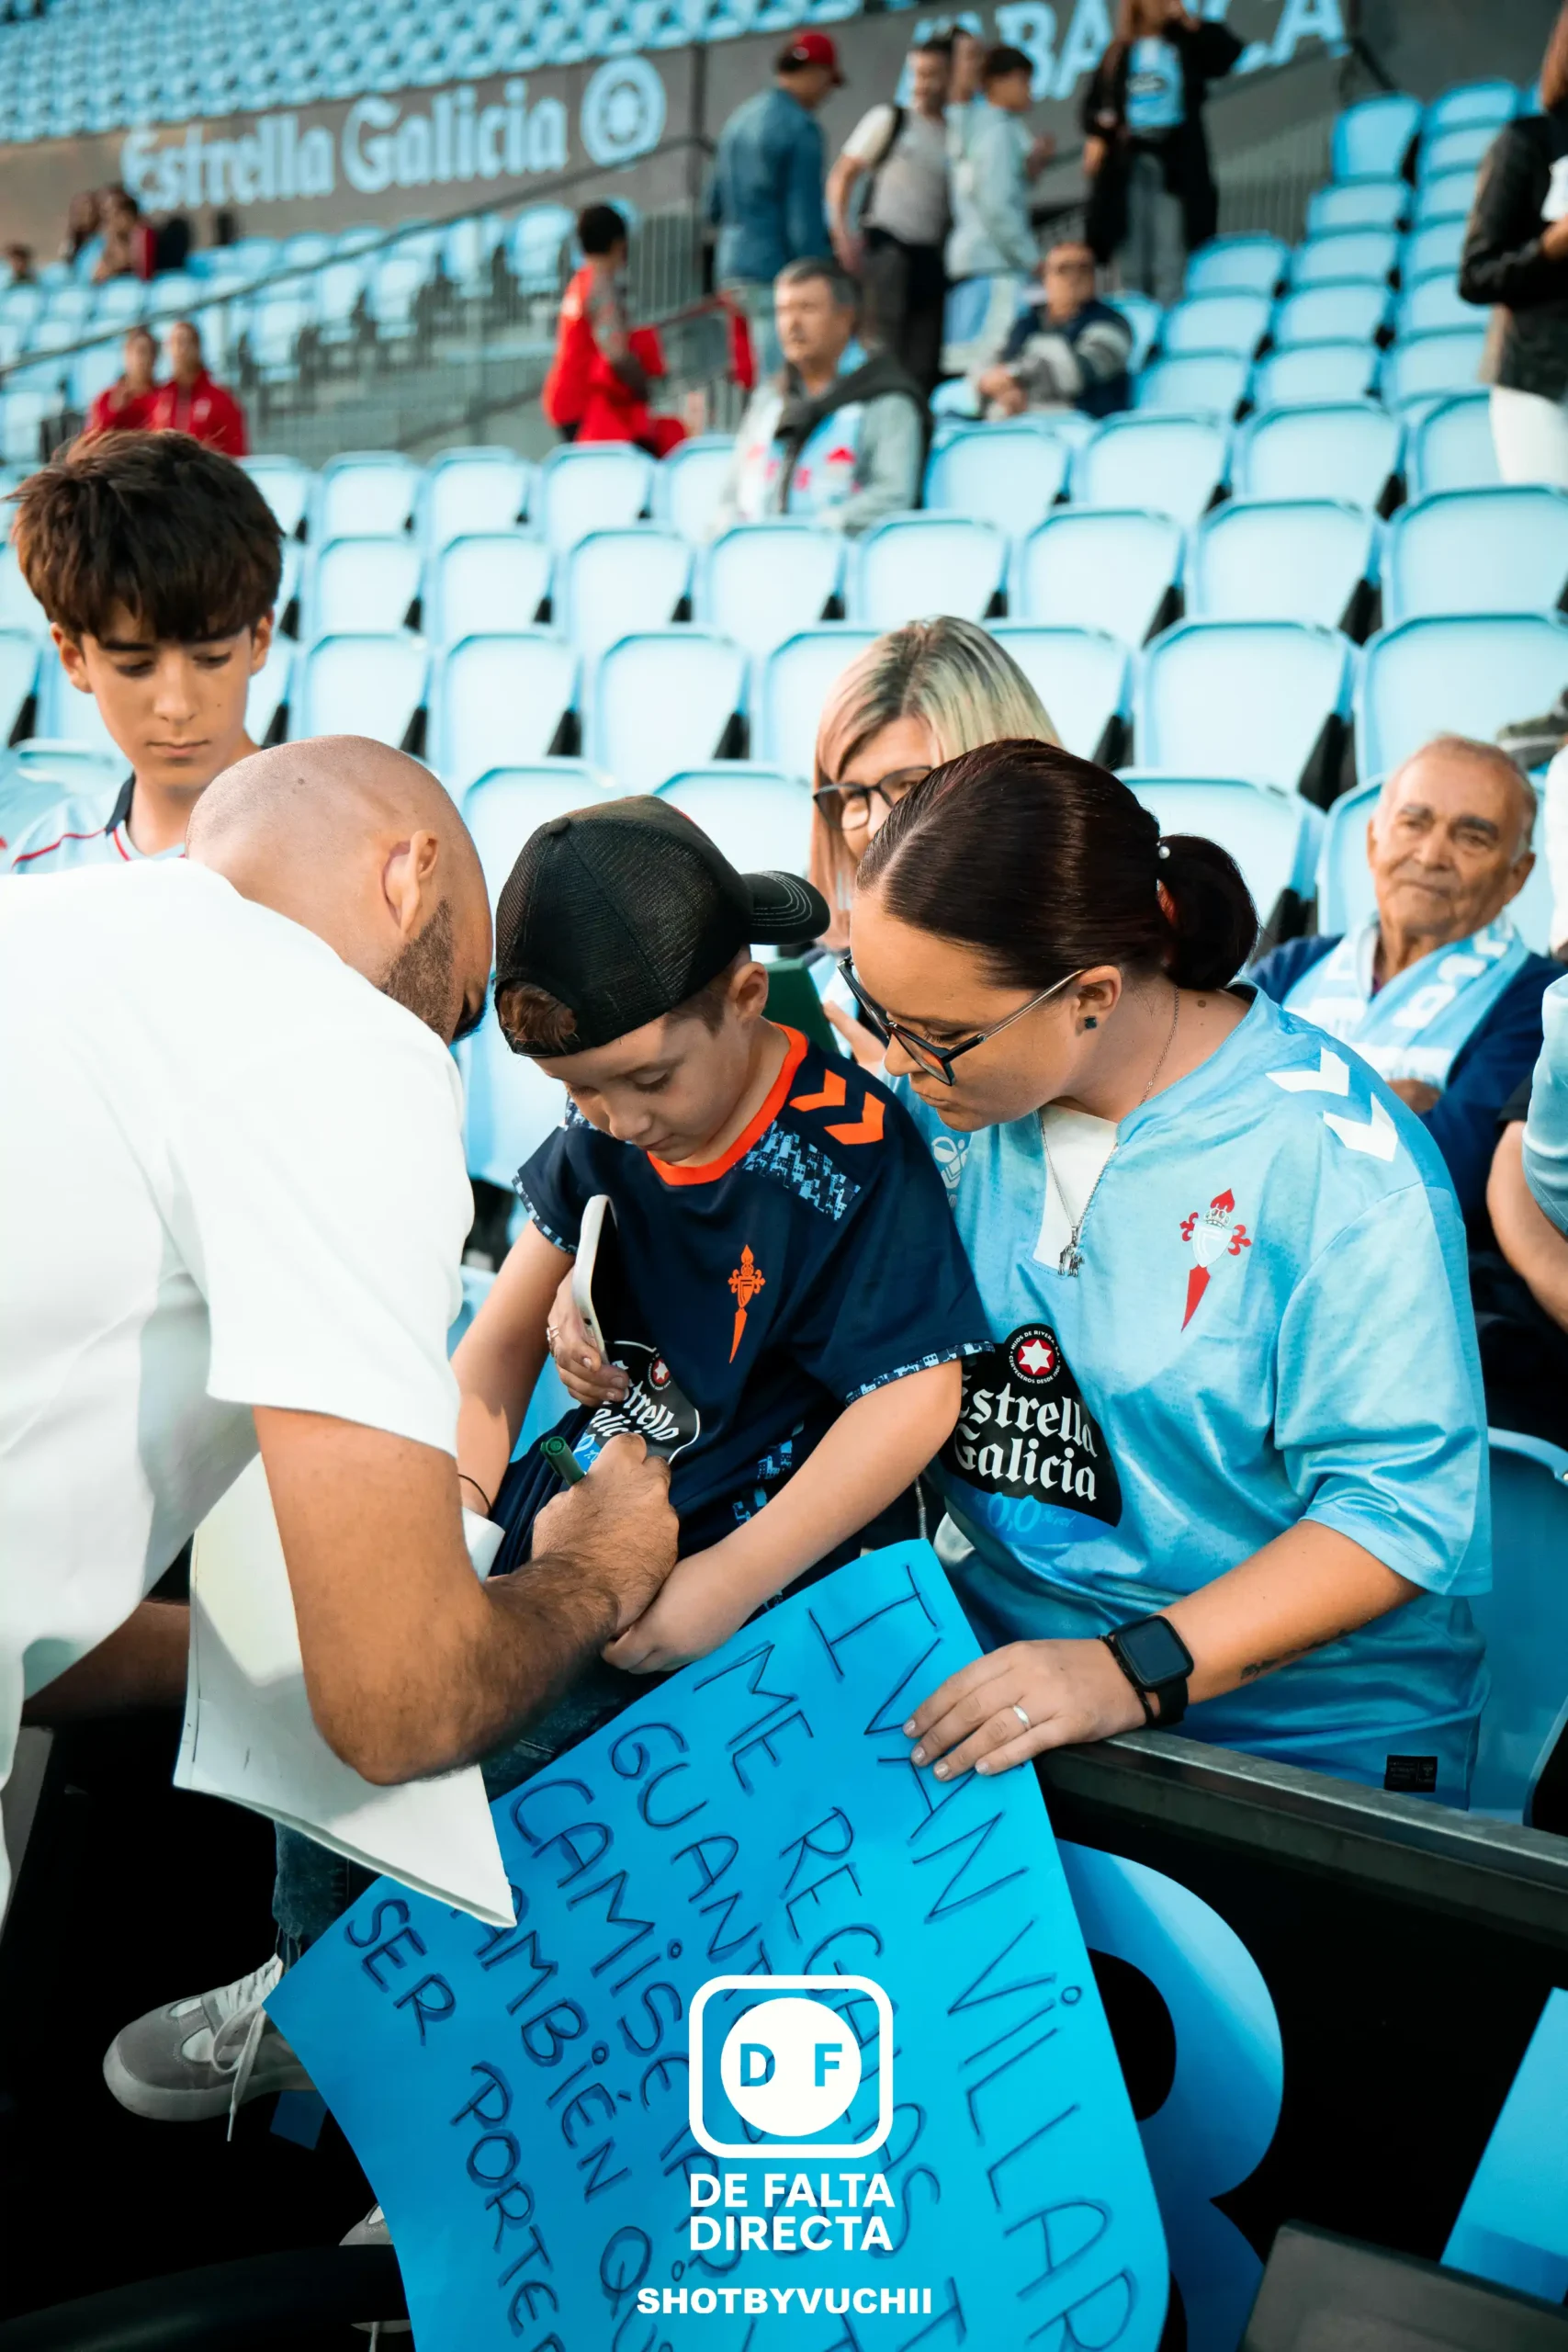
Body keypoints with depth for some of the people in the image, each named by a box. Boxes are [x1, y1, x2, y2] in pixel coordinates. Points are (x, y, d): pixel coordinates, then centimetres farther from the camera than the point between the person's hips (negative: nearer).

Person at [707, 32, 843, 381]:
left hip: (733, 265, 9)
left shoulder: (740, 119, 15)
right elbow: (804, 218, -16)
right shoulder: (800, 127, -11)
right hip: (776, 272, -9)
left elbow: (715, 208, 19)